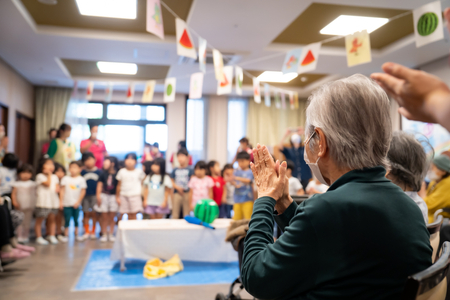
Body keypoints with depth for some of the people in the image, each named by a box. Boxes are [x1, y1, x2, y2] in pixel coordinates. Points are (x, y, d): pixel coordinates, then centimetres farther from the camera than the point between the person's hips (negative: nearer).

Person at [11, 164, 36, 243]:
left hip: (30, 207, 2)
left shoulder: (33, 184, 7)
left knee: (27, 222, 7)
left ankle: (25, 236, 15)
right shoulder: (17, 184, 1)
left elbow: (35, 194, 8)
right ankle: (19, 236, 5)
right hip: (20, 206, -2)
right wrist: (15, 202, -16)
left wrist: (36, 204, 1)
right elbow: (13, 194, -3)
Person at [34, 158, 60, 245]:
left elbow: (57, 186, 16)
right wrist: (49, 174, -9)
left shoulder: (55, 177, 13)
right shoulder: (40, 176, -7)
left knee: (52, 219, 12)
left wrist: (57, 189, -6)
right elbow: (47, 184, -16)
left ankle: (51, 236, 22)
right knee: (39, 219, 4)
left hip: (53, 201, 6)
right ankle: (39, 237, 11)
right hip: (43, 201, -6)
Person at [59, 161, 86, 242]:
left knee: (76, 219, 9)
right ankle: (66, 235, 10)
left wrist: (78, 202, -8)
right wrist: (61, 201, -2)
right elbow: (62, 190, 2)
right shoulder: (65, 179, 0)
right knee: (67, 220, 2)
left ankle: (76, 234, 20)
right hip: (66, 203, 0)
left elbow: (83, 191, -2)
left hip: (76, 204, 0)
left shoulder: (81, 179, -2)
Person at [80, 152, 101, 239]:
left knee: (94, 213, 1)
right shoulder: (82, 172, 4)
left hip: (95, 195, -1)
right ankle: (87, 231, 15)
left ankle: (93, 231, 12)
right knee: (86, 213, 5)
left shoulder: (98, 172, 2)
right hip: (85, 195, 1)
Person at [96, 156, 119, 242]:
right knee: (104, 216, 4)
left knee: (112, 217, 6)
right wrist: (98, 196, -1)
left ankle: (111, 234, 16)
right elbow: (99, 185, 5)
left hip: (114, 196, -1)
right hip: (104, 196, 1)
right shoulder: (103, 174, 1)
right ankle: (104, 234, 13)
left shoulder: (117, 174, -5)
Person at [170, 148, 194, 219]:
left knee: (187, 213, 0)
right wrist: (177, 187, -6)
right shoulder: (175, 170, 9)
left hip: (187, 193, -2)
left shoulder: (189, 170, 1)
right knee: (175, 214, 5)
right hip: (177, 193, 2)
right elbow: (172, 182, 10)